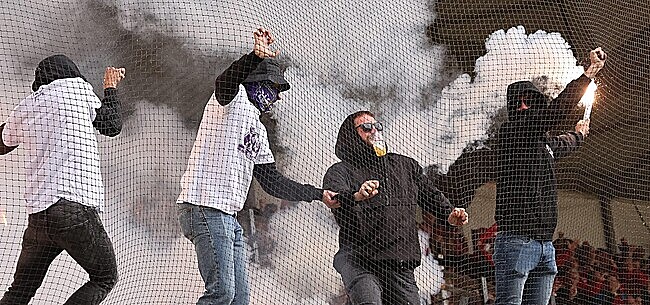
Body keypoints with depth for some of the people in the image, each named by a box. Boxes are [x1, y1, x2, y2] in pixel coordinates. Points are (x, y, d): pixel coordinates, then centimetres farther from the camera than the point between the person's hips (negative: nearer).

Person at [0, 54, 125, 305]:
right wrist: (111, 87, 34)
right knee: (105, 278, 11)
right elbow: (112, 125, 18)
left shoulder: (24, 108, 16)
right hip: (75, 209, -4)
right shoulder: (77, 86, 6)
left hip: (37, 213, 5)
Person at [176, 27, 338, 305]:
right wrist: (256, 56, -42)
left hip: (229, 217, 10)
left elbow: (272, 181, 26)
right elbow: (225, 82, -26)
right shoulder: (234, 98, 1)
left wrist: (318, 194, 27)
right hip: (205, 208, -10)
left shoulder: (257, 130, 26)